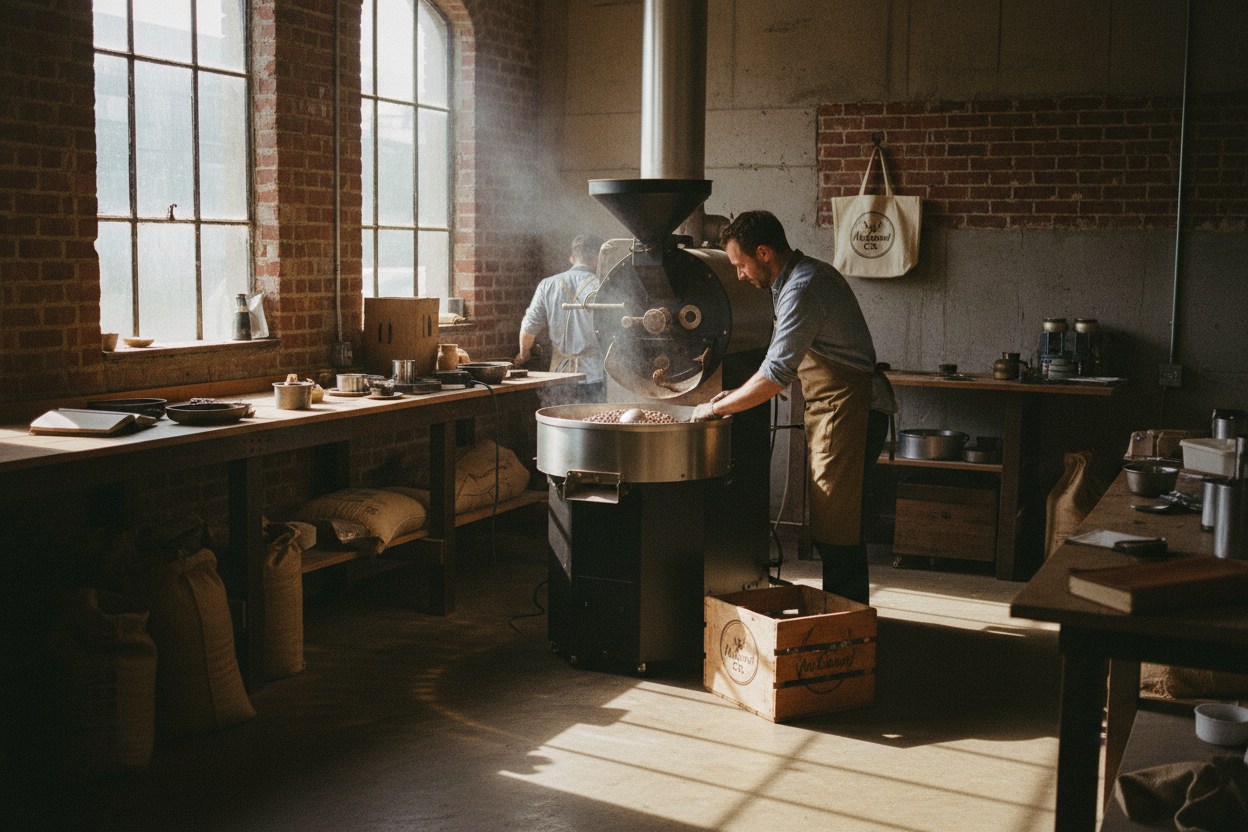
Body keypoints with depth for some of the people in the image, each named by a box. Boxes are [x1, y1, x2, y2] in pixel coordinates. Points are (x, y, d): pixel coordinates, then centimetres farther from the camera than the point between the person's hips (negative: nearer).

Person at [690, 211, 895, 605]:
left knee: (835, 526, -6)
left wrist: (717, 408, -16)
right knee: (828, 519, 16)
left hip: (848, 410, -11)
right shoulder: (807, 274, 13)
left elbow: (777, 374, -25)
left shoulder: (803, 289, -20)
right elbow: (783, 360, 23)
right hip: (830, 410, 11)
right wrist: (738, 395, 14)